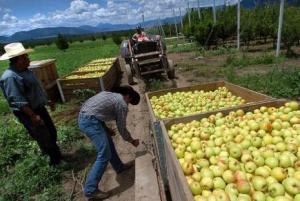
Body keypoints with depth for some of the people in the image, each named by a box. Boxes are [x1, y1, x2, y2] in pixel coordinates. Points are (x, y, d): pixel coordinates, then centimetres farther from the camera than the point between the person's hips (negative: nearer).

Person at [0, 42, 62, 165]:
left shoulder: (25, 70, 7)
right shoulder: (10, 77, -24)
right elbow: (17, 100, -26)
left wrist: (47, 102, 20)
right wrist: (33, 116, -27)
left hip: (39, 107, 10)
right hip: (28, 113, -9)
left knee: (51, 133, 20)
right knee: (44, 138, 1)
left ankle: (54, 156, 41)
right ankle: (55, 161, 19)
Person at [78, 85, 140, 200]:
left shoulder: (110, 94, 20)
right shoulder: (122, 104, -4)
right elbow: (122, 128, 1)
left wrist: (106, 129, 24)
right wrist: (132, 141, 17)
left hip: (83, 117, 10)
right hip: (90, 120, -10)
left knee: (108, 142, 22)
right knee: (104, 155, -5)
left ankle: (119, 167, 38)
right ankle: (90, 190, 3)